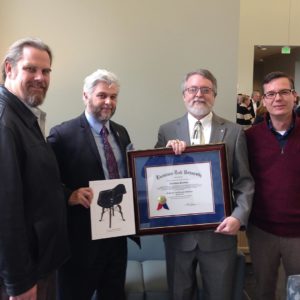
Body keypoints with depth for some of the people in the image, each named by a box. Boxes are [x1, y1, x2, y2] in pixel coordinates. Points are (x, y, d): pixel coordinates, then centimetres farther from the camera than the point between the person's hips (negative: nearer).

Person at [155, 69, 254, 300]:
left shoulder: (234, 132, 0)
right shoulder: (167, 131, 1)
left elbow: (244, 181, 0)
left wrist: (239, 216, -14)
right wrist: (167, 151, -17)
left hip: (219, 231, -1)